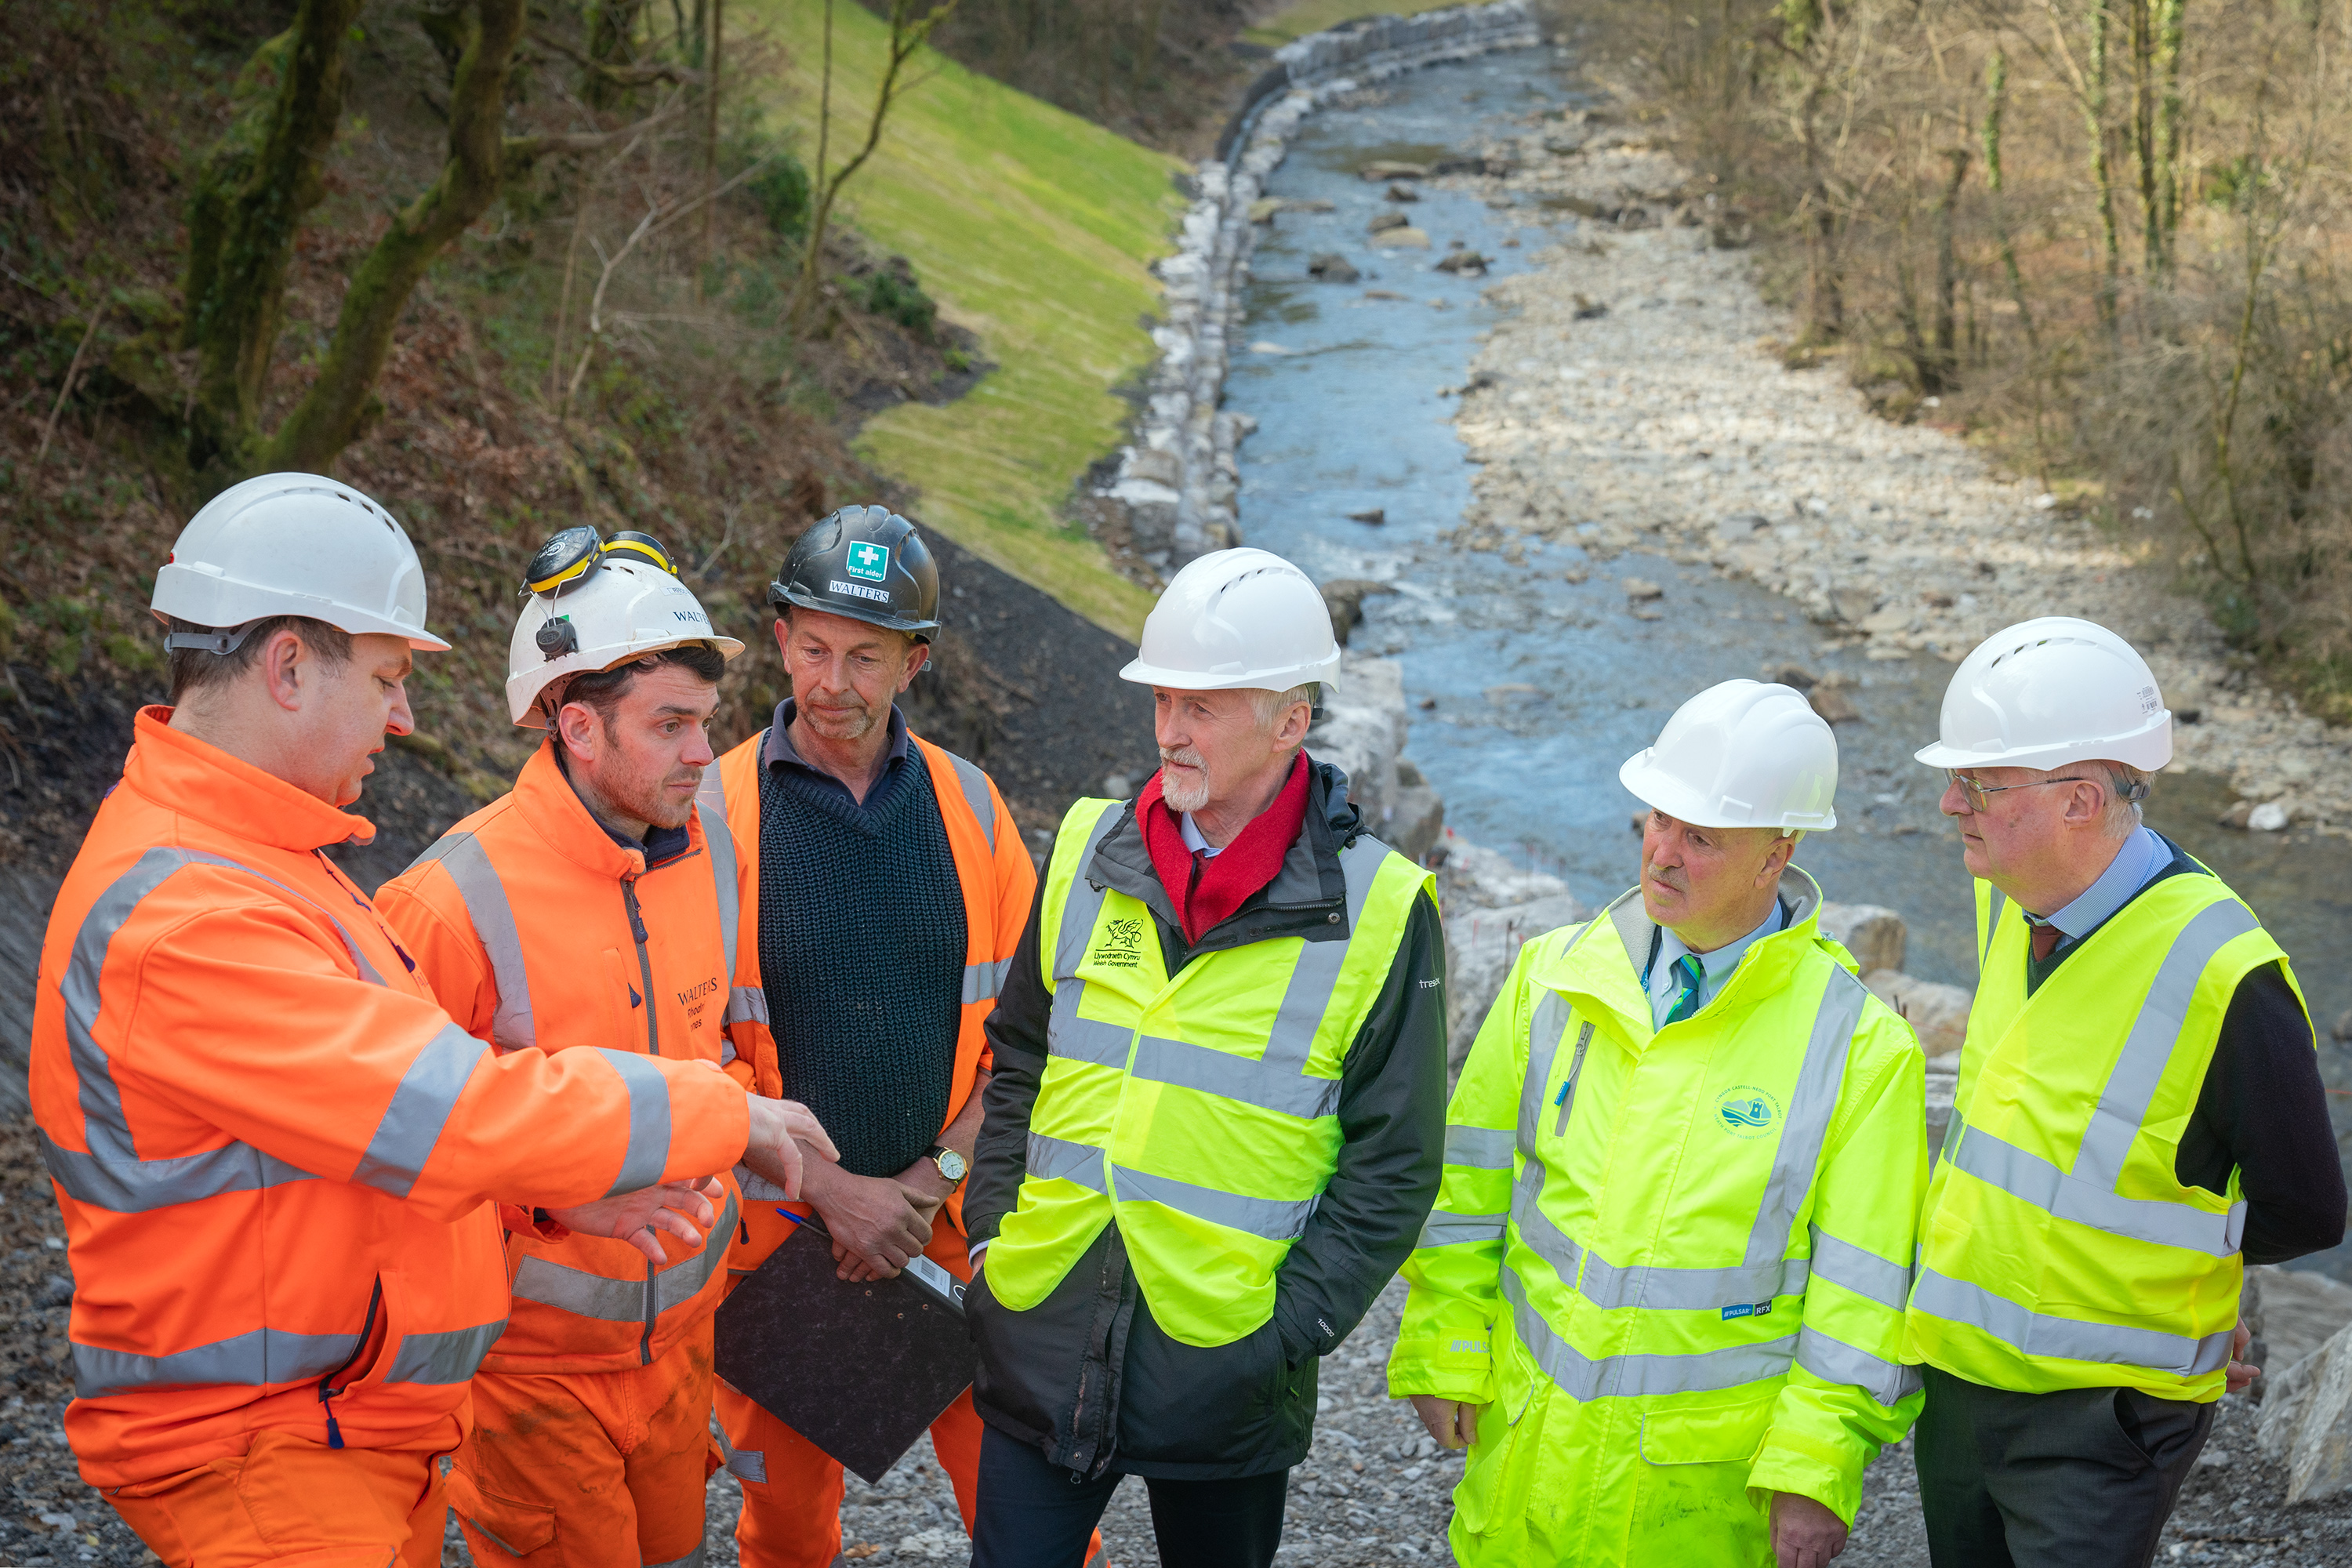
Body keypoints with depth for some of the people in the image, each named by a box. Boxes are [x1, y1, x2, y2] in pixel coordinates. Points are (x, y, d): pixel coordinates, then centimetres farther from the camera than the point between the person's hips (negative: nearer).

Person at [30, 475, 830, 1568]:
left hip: (367, 1422, 10)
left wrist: (558, 1190, 6)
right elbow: (453, 1112, -28)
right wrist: (728, 1113, -17)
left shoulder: (248, 862, 12)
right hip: (260, 1455, -10)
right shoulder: (181, 919, -25)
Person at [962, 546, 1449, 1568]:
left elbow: (1391, 1167, -5)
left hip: (1223, 1375, -2)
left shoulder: (1379, 909, -7)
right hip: (1045, 1342, 3)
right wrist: (991, 1239, 5)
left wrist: (1285, 1332, -11)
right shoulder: (1090, 851, 3)